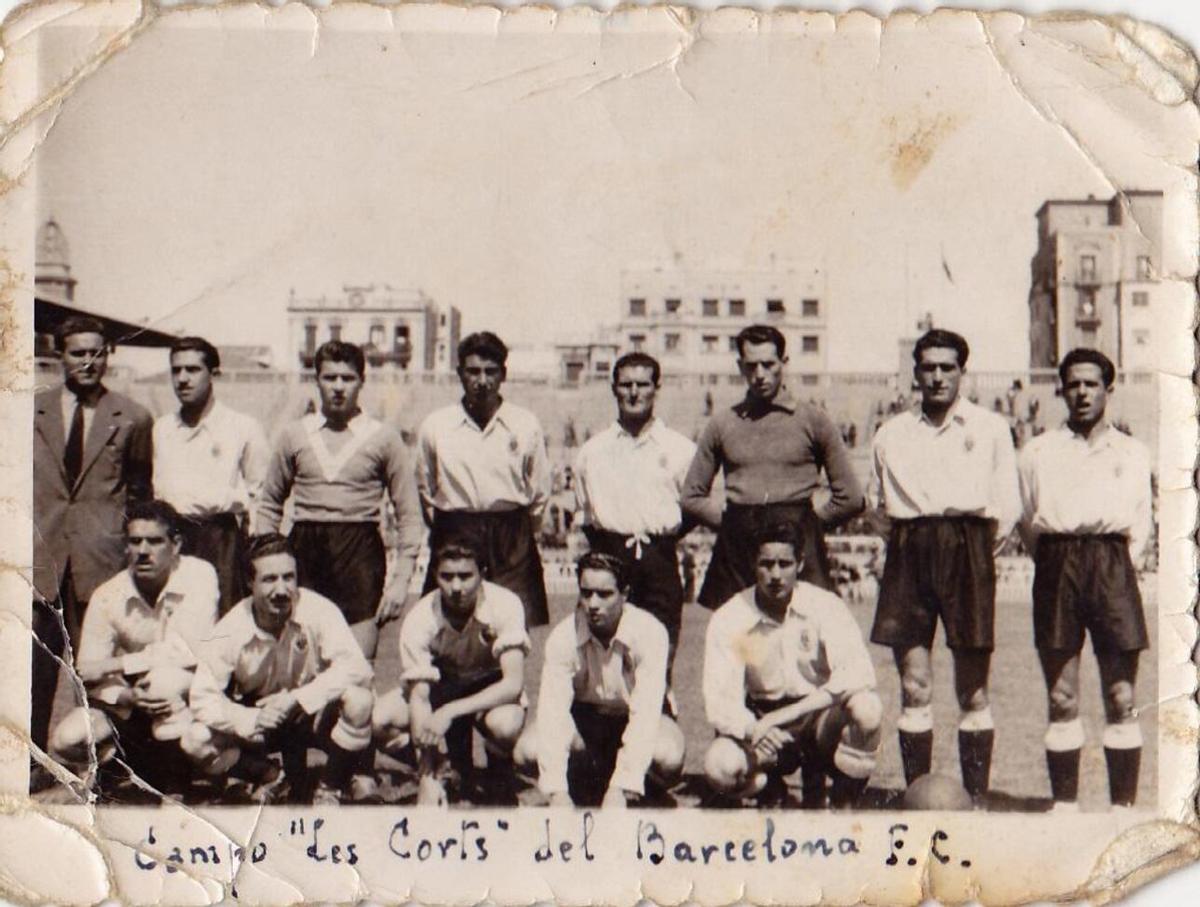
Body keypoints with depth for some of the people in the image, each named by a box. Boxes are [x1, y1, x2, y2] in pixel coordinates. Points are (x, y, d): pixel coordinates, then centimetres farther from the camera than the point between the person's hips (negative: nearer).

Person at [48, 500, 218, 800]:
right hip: (127, 704, 3)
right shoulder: (107, 596, -7)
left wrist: (119, 664, -22)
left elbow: (195, 651, -23)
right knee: (67, 741, -21)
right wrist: (126, 697, -27)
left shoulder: (199, 575, -16)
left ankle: (174, 780, -12)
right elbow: (87, 672, -6)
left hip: (188, 696, -3)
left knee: (164, 680, -38)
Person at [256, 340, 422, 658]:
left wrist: (401, 580, -2)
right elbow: (270, 505, 16)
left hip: (360, 552, -2)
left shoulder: (383, 439, 4)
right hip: (304, 551, 2)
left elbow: (408, 515, 5)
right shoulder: (294, 435, 10)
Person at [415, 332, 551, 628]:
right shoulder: (434, 426, 3)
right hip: (453, 536, 0)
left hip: (512, 539, 0)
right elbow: (424, 490, 13)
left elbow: (540, 493, 10)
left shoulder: (526, 425, 2)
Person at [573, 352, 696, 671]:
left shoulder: (680, 449, 7)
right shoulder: (592, 451, 13)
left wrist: (666, 535, 3)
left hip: (659, 560, -1)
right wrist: (606, 543, 10)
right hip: (609, 558, 1)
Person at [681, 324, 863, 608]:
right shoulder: (722, 424, 12)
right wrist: (736, 524, 8)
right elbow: (692, 497, 17)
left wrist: (805, 524, 6)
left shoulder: (813, 420, 7)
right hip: (737, 549, 2)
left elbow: (849, 498, 10)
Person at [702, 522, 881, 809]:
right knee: (720, 766, -30)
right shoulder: (729, 619, -11)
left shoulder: (825, 606, -13)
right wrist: (752, 728, -38)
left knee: (866, 708, -34)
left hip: (821, 718, -1)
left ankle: (844, 804, -8)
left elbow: (859, 674, -25)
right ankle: (772, 789, 8)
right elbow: (719, 701, -15)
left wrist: (785, 714, -31)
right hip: (765, 725, 1)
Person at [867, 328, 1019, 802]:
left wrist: (978, 553, 6)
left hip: (968, 548, -1)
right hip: (908, 553, 2)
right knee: (914, 687, -1)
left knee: (973, 689, 0)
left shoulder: (991, 427, 11)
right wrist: (905, 543, 10)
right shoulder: (891, 434, 16)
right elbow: (878, 506, 19)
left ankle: (976, 796, 6)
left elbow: (1007, 507, 8)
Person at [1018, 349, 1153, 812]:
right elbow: (1027, 521, 14)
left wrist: (1118, 571, 5)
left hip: (1112, 563, 0)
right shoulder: (1038, 451, 15)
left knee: (1122, 699, -3)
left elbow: (1142, 526, 15)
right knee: (1061, 700, 0)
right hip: (1056, 566, 0)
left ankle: (1124, 806, 1)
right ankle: (1064, 804, 5)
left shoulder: (1133, 452, 17)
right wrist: (1054, 565, 6)